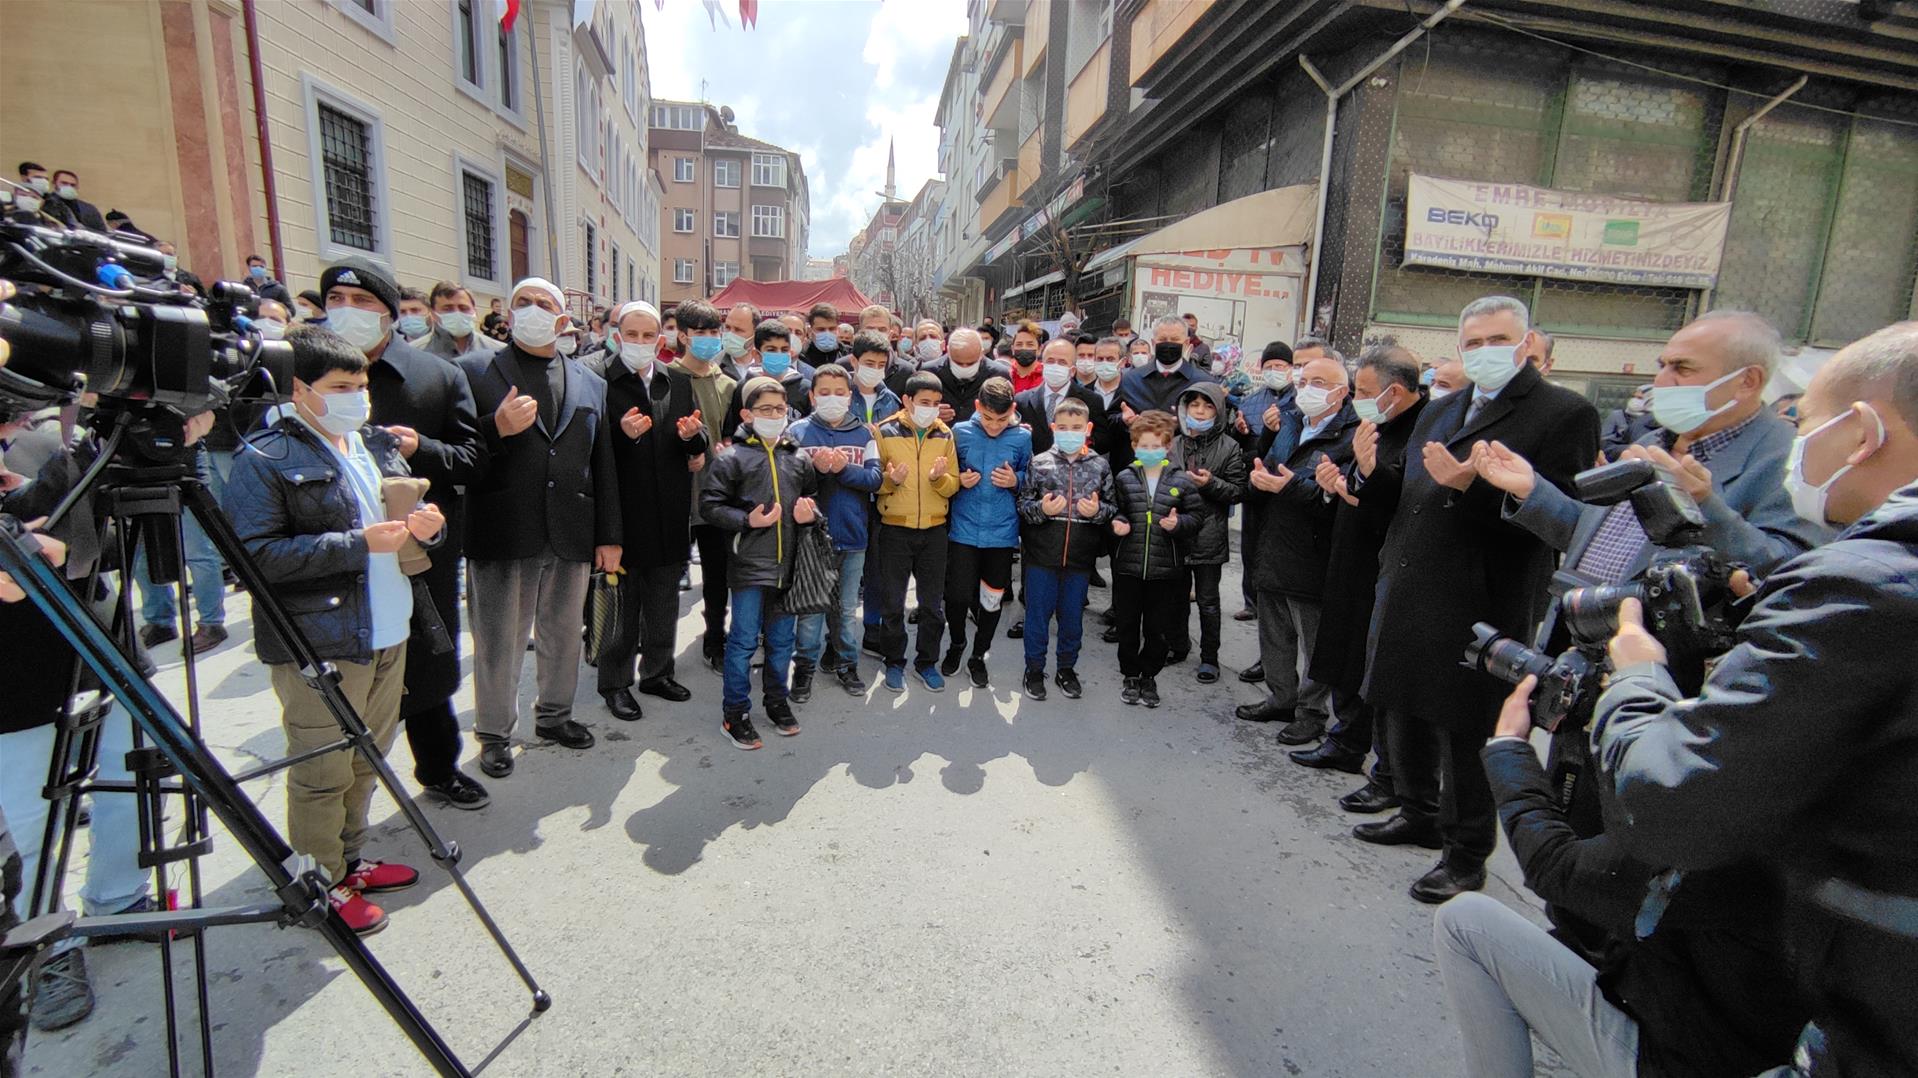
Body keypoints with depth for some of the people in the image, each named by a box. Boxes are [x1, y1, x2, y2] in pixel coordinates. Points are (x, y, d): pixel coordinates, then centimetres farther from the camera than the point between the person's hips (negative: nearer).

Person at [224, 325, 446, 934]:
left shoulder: (378, 445, 12)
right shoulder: (267, 459, -10)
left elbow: (406, 519, 21)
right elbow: (255, 554, -18)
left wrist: (424, 524, -3)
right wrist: (359, 543, -22)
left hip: (388, 633, 7)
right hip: (319, 645, -7)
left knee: (368, 759, 18)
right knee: (323, 773, 4)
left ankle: (350, 860, 35)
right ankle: (321, 884, 21)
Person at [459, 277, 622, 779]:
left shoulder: (590, 383, 12)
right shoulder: (473, 370, 2)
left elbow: (604, 466, 10)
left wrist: (609, 535, 8)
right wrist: (497, 429, -22)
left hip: (572, 533, 3)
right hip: (503, 532, -3)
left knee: (564, 634, 16)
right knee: (499, 640, 8)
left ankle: (554, 715, 35)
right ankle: (495, 732, 26)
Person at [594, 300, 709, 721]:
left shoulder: (678, 381, 9)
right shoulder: (599, 380, -7)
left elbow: (699, 444, 11)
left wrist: (692, 436, -11)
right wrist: (622, 434, -27)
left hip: (668, 511, 5)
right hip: (622, 508, -5)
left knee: (664, 599, 16)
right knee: (622, 601, 6)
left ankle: (657, 671, 33)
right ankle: (615, 682, 22)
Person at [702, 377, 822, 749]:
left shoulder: (799, 458, 9)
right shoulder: (733, 458, -4)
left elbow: (813, 499, 20)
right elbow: (709, 503, -5)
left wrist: (808, 514, -2)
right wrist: (746, 520, -16)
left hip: (788, 564, 4)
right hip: (749, 563, -4)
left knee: (782, 639, 15)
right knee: (744, 641, 1)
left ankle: (776, 700, 33)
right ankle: (735, 712, 16)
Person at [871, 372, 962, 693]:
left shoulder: (945, 435, 4)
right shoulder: (885, 432, -5)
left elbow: (953, 486, 4)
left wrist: (940, 477, -17)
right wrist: (890, 479, -22)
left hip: (934, 530, 3)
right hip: (895, 529, -2)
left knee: (933, 603, 10)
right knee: (893, 603, 7)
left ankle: (927, 662, 26)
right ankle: (894, 663, 24)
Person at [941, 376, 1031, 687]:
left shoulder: (1023, 437, -3)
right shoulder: (960, 432, -3)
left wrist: (1016, 480, -12)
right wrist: (959, 481, -12)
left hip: (1002, 531, 1)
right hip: (964, 529, -1)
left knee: (993, 599, 10)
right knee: (958, 595, -2)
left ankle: (978, 656, 32)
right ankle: (957, 644, 29)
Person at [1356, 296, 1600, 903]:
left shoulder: (1565, 414, -6)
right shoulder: (1440, 412, 16)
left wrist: (1472, 485, -26)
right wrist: (1391, 565, 11)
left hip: (1480, 608, -7)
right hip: (1408, 597, 7)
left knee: (1466, 733, 4)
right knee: (1404, 715, 18)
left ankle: (1467, 854, 22)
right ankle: (1419, 817, 38)